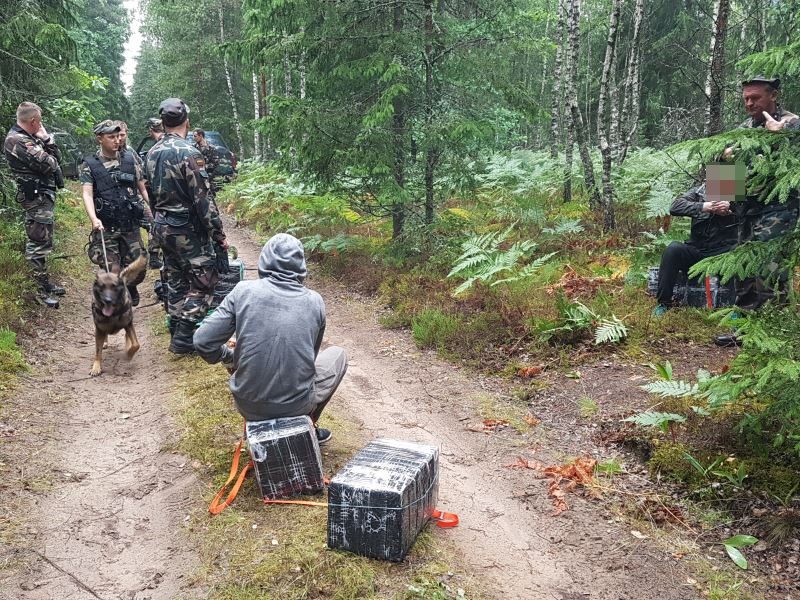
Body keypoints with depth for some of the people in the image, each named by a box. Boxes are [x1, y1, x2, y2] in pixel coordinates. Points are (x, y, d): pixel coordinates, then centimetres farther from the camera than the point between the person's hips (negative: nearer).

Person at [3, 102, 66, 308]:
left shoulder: (28, 138, 14)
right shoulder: (17, 140, -17)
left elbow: (56, 157, 12)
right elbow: (49, 164, -21)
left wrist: (45, 139, -2)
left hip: (42, 195, 11)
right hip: (37, 197, -11)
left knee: (40, 242, 16)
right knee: (39, 244, -6)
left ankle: (45, 283, 26)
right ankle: (43, 290, 0)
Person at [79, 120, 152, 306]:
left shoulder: (129, 159, 6)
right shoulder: (89, 165, -2)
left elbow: (143, 189, 9)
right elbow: (87, 193, -13)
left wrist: (153, 213, 1)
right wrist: (94, 218, -30)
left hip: (131, 226, 3)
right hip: (106, 229, -2)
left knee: (138, 271, 7)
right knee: (113, 273, -5)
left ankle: (130, 288, 39)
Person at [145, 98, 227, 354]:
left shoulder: (152, 153, 7)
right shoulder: (188, 153, -18)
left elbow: (151, 191, 14)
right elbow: (202, 199, -19)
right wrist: (218, 233, -13)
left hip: (162, 228, 8)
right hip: (188, 230, -8)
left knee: (175, 282, 15)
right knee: (203, 282, 0)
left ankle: (177, 331, 22)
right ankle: (184, 339, -2)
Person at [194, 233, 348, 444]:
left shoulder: (243, 291, -9)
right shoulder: (315, 301, -5)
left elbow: (203, 341, -11)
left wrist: (230, 356, 10)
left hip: (249, 405, 1)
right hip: (297, 404, -1)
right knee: (338, 355, 26)